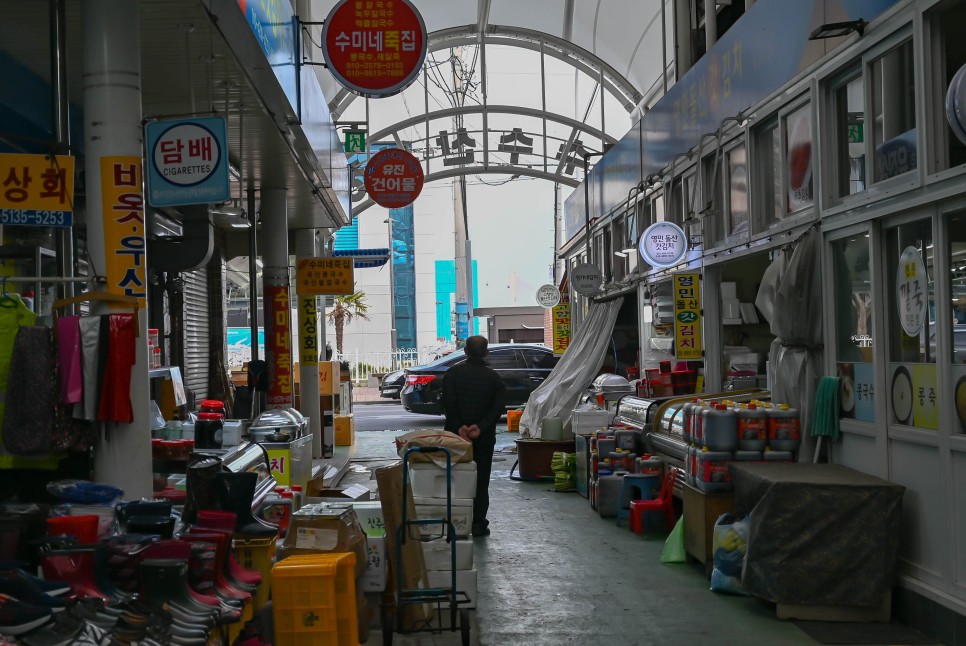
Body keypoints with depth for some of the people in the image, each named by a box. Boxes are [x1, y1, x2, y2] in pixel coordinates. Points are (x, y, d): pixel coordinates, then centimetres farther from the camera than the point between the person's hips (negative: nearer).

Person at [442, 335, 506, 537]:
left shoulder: (453, 373, -2)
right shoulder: (493, 377, -1)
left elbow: (448, 404, -11)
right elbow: (498, 407, -11)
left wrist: (459, 427, -13)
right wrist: (480, 427, -16)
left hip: (456, 436, 0)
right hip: (484, 438, 0)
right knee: (481, 481, 6)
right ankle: (478, 523, 4)